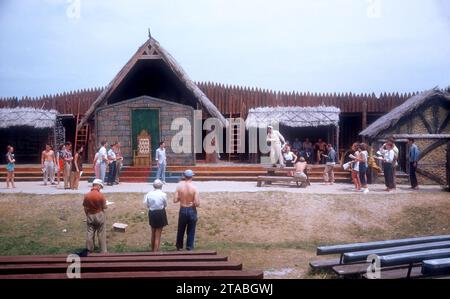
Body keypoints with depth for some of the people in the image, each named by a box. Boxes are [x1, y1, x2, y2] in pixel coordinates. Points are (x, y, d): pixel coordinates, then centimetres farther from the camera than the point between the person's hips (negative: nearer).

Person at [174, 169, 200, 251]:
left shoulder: (179, 186, -10)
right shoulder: (194, 188, -16)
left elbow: (175, 200, -9)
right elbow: (197, 204, -18)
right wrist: (193, 203, 4)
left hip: (182, 210, 2)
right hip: (191, 211, -2)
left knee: (181, 230, 19)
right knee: (191, 231, 13)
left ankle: (179, 246, 33)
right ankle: (189, 247, 20)